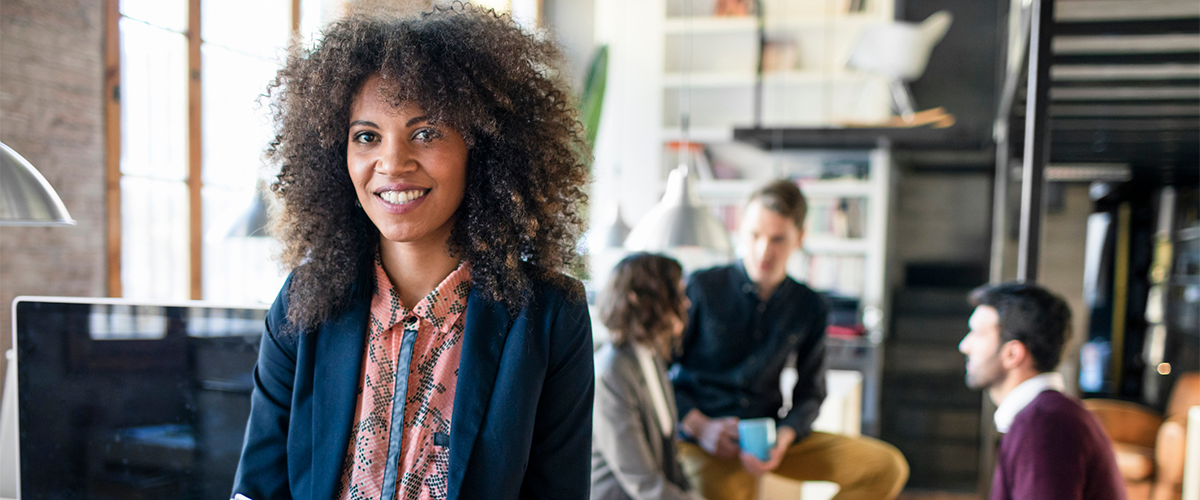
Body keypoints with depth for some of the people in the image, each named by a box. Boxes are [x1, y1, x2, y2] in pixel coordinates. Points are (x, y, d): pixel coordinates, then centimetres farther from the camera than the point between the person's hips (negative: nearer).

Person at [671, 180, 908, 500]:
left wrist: (783, 437, -10)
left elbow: (810, 392, 11)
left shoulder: (809, 308, 5)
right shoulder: (701, 288, -6)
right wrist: (699, 425, -14)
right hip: (704, 439, -4)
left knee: (887, 467, -8)